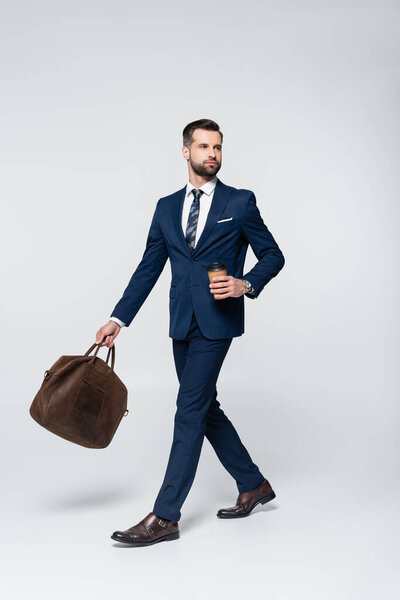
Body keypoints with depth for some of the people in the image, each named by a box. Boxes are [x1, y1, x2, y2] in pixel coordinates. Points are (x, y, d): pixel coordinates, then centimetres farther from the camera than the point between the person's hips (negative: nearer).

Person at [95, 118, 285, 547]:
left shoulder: (240, 202, 2)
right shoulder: (167, 207, 13)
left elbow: (273, 255, 4)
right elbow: (148, 268, 12)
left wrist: (245, 284, -16)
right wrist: (118, 319, 6)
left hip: (217, 319, -5)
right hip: (182, 321, 6)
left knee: (190, 410, -8)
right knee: (205, 407, 12)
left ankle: (165, 517, -4)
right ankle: (253, 485, 29)